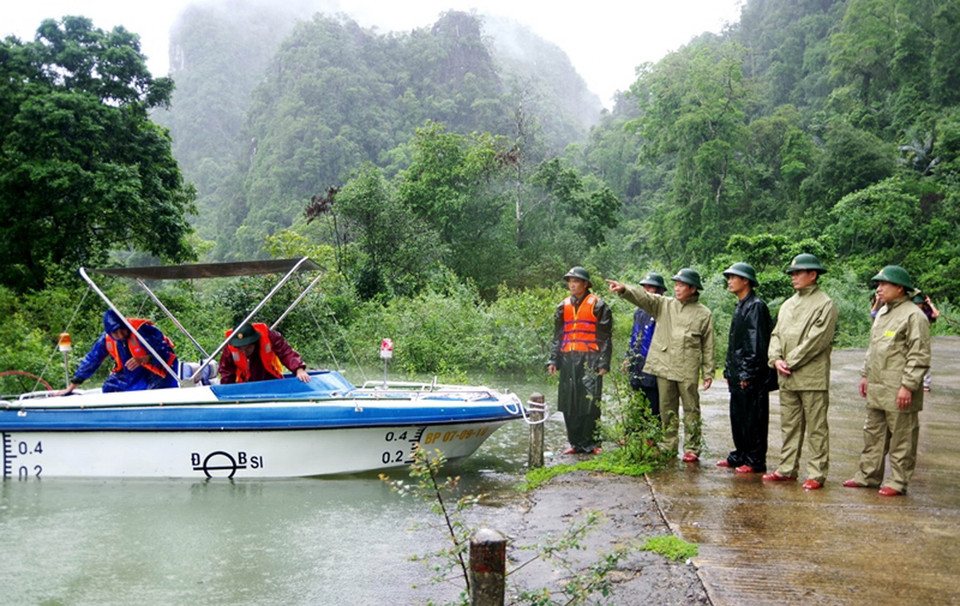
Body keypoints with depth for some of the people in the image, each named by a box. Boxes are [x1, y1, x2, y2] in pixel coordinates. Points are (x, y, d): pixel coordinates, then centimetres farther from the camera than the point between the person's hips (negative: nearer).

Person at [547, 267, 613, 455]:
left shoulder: (597, 305, 1)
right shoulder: (563, 306, 15)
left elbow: (604, 337, -1)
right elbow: (557, 336, 18)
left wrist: (604, 363, -8)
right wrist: (553, 360, 10)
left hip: (590, 360, -5)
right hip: (568, 359, 5)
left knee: (590, 402, -6)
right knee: (569, 404, 4)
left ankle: (591, 443, 3)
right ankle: (575, 443, 14)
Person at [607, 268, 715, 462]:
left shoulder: (703, 314, 3)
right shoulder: (664, 305, 8)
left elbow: (708, 346, 5)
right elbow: (643, 297, -7)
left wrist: (708, 373, 3)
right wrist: (624, 289, -26)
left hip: (688, 371, -3)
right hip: (664, 367, 3)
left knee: (691, 409, 2)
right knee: (667, 410, 10)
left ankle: (691, 449, 10)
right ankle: (669, 447, 19)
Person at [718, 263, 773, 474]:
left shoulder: (756, 306, -13)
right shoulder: (740, 307, 17)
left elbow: (757, 343, -18)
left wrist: (748, 374, -20)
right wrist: (729, 370, 18)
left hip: (751, 378, -10)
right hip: (738, 376, 10)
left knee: (753, 420, -2)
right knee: (737, 417, 14)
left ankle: (755, 461, 5)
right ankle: (740, 455, 24)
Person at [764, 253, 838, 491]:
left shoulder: (825, 304, -6)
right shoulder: (788, 304, 17)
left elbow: (816, 340, -14)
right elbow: (776, 334, 14)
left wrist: (791, 362, -13)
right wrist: (776, 359, -4)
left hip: (812, 377, -7)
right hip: (786, 377, 7)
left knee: (816, 428, 0)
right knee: (789, 426, 12)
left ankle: (817, 474, 5)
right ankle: (787, 469, 20)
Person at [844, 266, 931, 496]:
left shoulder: (913, 315, -12)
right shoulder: (882, 312, 16)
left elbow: (919, 356, -15)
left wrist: (908, 385, -18)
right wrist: (865, 374, 21)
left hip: (899, 391, -9)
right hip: (876, 388, 9)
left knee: (901, 438, 0)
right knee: (873, 433, 15)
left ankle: (898, 481, 8)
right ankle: (868, 475, 24)